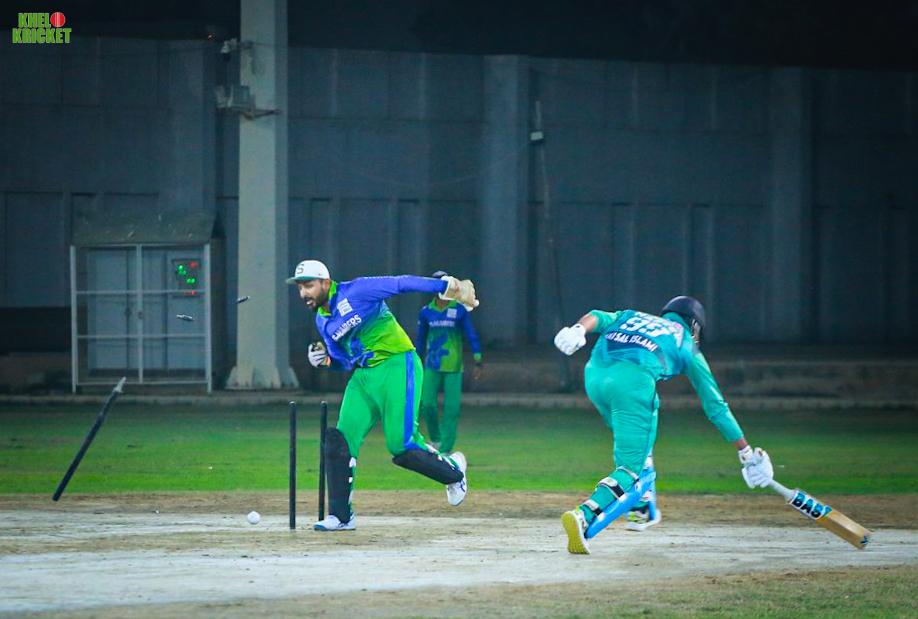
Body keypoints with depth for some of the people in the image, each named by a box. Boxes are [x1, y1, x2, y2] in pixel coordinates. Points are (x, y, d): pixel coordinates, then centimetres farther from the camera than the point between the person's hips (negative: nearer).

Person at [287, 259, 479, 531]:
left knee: (402, 446, -13)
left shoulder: (356, 292, -11)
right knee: (341, 440, -6)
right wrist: (325, 360, -1)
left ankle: (453, 471, 16)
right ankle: (341, 516, 0)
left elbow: (403, 283, -11)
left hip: (397, 368, -8)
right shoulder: (323, 321, 13)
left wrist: (449, 287, -16)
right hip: (363, 377, 8)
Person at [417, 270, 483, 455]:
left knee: (452, 408, -6)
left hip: (453, 367, -2)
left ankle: (445, 450, -1)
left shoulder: (459, 310, -1)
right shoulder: (426, 312, 5)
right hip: (432, 366, 2)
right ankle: (435, 438, 16)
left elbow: (472, 336, 1)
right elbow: (420, 340, 14)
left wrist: (478, 364, -3)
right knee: (428, 404, -8)